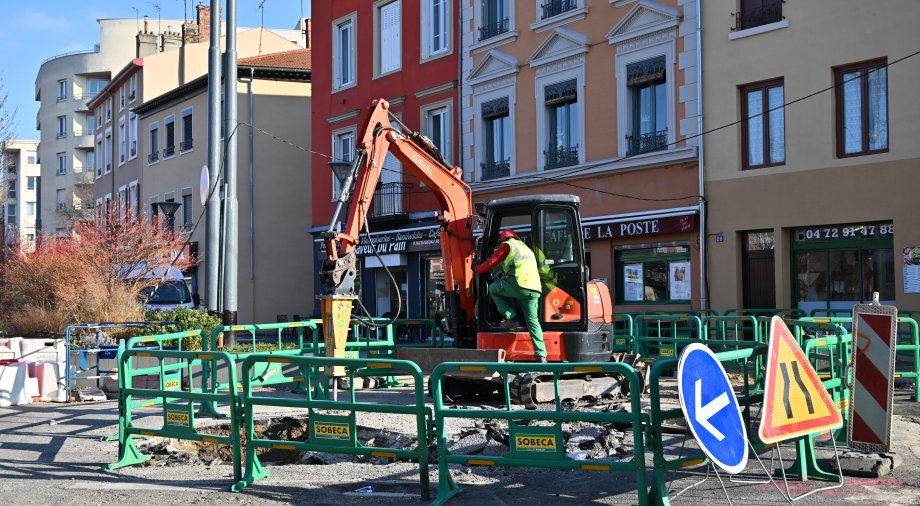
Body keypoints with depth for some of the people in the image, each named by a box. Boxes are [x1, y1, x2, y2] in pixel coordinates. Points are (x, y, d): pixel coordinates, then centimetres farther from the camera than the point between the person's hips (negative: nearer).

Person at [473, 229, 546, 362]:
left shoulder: (507, 245, 13)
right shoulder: (527, 249, 36)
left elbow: (491, 263, 10)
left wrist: (475, 269, 28)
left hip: (519, 285, -7)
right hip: (534, 289, 7)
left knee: (493, 288, 16)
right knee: (533, 320, 9)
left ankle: (510, 317, 4)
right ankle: (541, 355, -1)